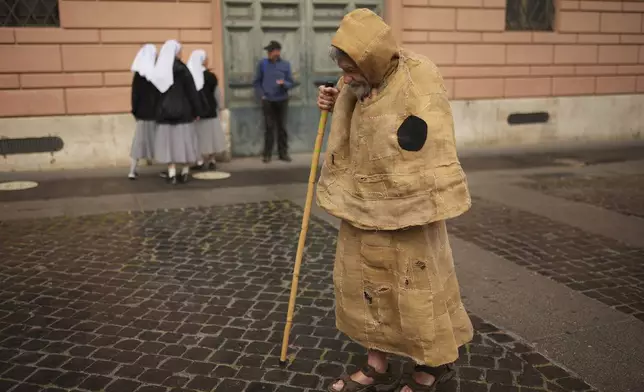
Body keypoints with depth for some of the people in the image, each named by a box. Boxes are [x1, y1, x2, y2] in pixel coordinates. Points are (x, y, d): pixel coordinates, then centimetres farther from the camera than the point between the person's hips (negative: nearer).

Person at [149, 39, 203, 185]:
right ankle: (185, 172, 10)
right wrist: (197, 111, -3)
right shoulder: (181, 68, -11)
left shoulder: (158, 70, 3)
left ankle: (171, 173, 2)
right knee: (184, 139, 6)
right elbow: (191, 91, -9)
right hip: (182, 110, -4)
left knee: (168, 140, 6)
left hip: (164, 111, 4)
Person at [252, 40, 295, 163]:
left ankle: (283, 153, 14)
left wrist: (284, 83, -18)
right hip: (267, 101, 0)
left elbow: (291, 83, 3)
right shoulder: (263, 64, 2)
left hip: (282, 100, 1)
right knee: (269, 127, 1)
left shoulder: (286, 64, 1)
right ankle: (267, 154, 8)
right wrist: (261, 95, -4)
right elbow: (257, 82, 7)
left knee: (282, 127, 6)